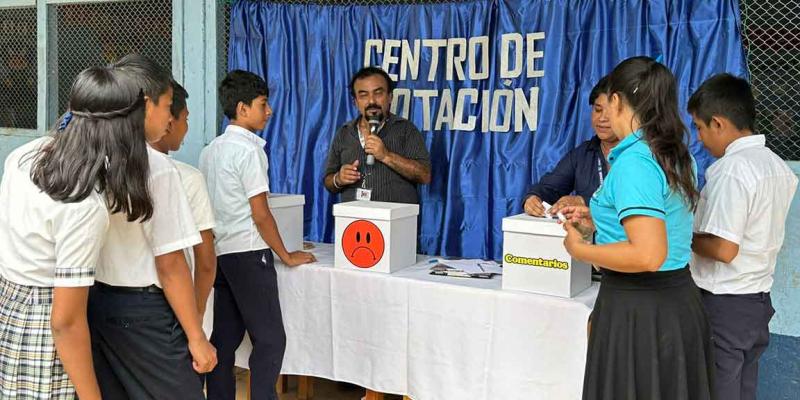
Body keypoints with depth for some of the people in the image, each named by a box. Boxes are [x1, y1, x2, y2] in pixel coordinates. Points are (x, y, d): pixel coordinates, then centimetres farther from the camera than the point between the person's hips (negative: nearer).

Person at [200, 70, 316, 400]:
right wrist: (287, 256, -5)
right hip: (248, 253, -8)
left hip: (219, 252, 9)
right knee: (270, 339, -3)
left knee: (225, 337, 11)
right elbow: (260, 214, -14)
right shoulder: (248, 150, -13)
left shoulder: (210, 150, 11)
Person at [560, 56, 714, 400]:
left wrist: (580, 249, -15)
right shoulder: (677, 156, 8)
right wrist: (597, 222, 19)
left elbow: (648, 255, -28)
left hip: (638, 310, -9)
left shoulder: (633, 161, -20)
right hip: (678, 302, 9)